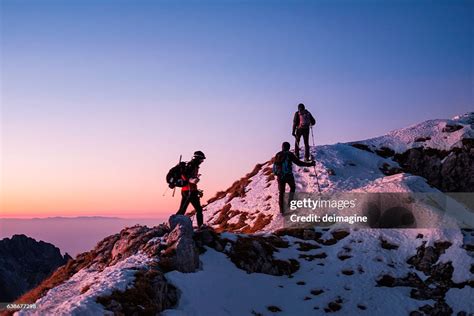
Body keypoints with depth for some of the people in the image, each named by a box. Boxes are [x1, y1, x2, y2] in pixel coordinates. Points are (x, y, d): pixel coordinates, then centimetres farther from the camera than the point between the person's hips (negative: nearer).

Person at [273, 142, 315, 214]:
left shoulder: (278, 155, 4)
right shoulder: (290, 154, -9)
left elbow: (275, 165, 13)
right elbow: (298, 163, -13)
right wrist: (309, 164, -9)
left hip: (280, 176, 3)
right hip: (288, 176, -3)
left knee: (281, 192, 13)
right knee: (292, 187, 25)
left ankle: (281, 209, 13)